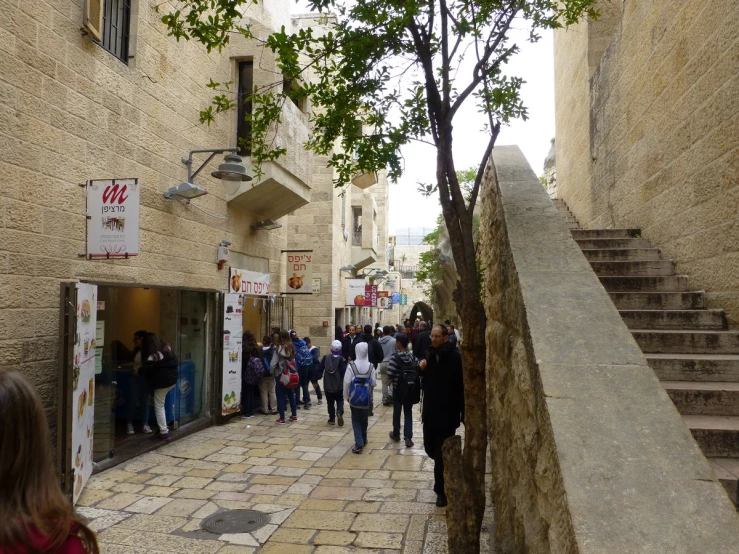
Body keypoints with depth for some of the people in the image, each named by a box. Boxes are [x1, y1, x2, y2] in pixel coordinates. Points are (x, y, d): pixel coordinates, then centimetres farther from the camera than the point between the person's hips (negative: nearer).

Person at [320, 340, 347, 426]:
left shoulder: (325, 357, -2)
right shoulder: (342, 359, -11)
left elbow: (320, 369, 0)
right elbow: (344, 372, -15)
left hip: (328, 385, 2)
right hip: (339, 385, -2)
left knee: (330, 402, 15)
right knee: (340, 401, 13)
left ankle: (332, 419, 16)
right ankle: (340, 412, -15)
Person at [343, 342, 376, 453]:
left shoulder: (351, 366, -14)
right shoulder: (371, 366, -8)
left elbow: (347, 382, -13)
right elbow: (374, 383, -4)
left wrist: (347, 396, 1)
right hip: (366, 398, 2)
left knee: (356, 420, 8)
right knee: (364, 419, 20)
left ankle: (359, 443, -4)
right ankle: (363, 440, 32)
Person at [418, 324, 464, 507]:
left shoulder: (455, 358, -14)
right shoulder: (428, 355, 3)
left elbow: (462, 387, -15)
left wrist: (463, 413, -16)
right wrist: (421, 369, -8)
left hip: (447, 413, -5)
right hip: (430, 412, 5)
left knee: (442, 454, 1)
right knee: (430, 448, 15)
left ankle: (442, 490, 15)